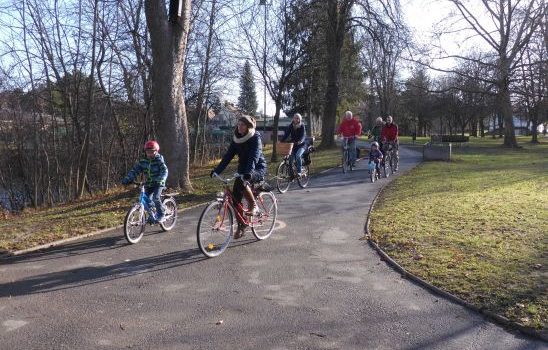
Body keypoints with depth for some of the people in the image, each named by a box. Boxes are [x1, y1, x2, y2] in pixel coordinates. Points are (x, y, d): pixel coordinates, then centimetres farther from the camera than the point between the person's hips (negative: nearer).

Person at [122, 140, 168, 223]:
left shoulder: (159, 160, -14)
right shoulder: (142, 161, 0)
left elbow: (164, 171, -26)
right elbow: (135, 170, -4)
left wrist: (160, 180, -44)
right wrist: (127, 179, -18)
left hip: (158, 183, -5)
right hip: (148, 184, 5)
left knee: (156, 198, -23)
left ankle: (161, 216, -9)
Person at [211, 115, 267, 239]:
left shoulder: (255, 138, -16)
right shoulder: (236, 139, 2)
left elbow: (254, 157, -30)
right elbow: (228, 156, -2)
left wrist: (248, 173, -45)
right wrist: (216, 170, -12)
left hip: (258, 169, -6)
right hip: (243, 170, 6)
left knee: (241, 182, -35)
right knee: (236, 197, -4)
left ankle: (253, 206, -12)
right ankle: (241, 227, 11)